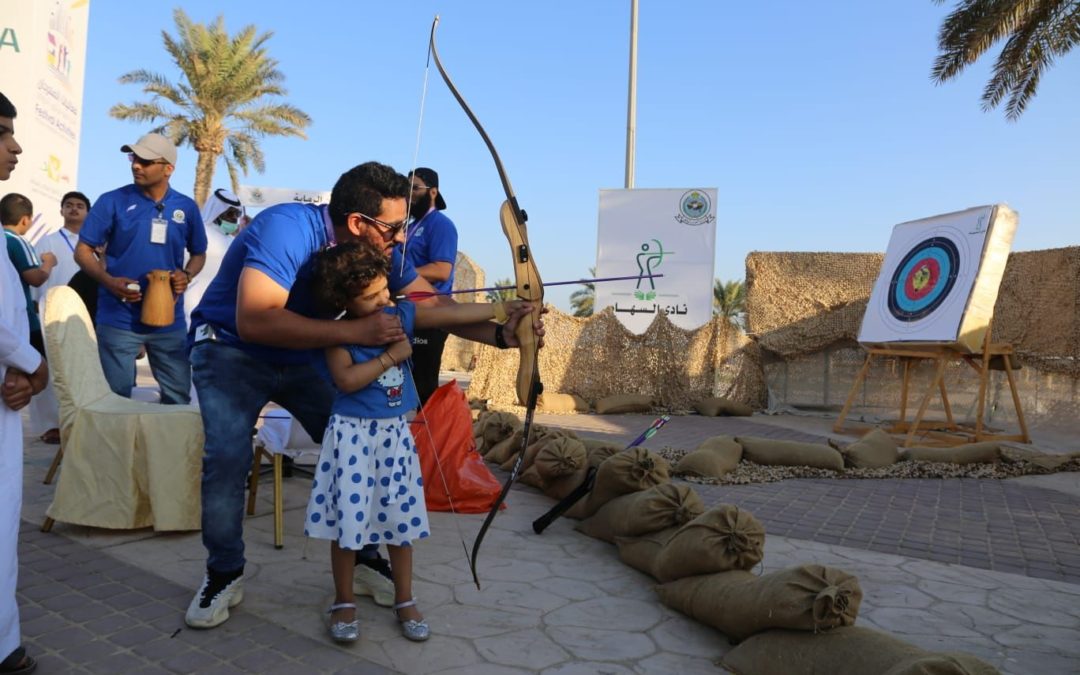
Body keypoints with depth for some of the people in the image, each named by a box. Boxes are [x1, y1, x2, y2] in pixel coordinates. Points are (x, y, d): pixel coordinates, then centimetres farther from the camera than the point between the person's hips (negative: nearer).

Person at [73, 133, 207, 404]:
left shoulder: (186, 207, 4)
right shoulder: (112, 201, -3)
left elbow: (198, 253, 15)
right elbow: (82, 250, 0)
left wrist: (186, 276, -8)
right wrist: (109, 281, -18)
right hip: (119, 319, -2)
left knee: (178, 396, 9)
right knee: (116, 398, 9)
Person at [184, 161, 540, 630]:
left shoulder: (382, 250, -13)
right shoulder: (286, 228, -33)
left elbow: (436, 305, -9)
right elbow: (253, 320, -42)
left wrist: (500, 334, -25)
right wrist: (355, 331, -45)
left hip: (302, 357, 5)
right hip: (230, 351, -5)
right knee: (228, 455, -21)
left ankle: (361, 560, 14)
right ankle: (224, 574, 2)